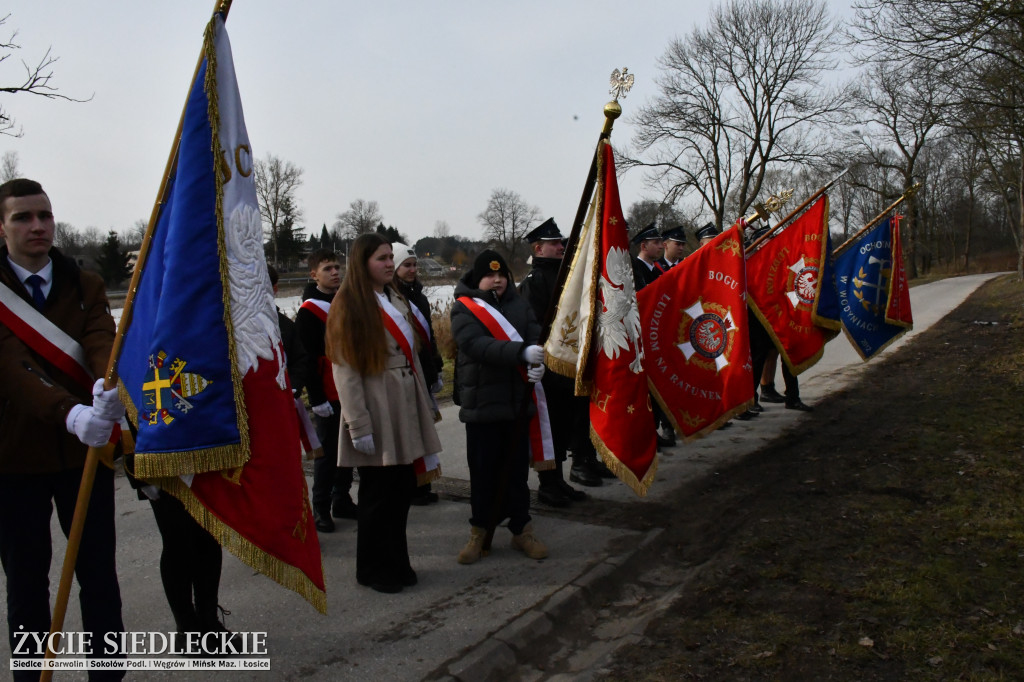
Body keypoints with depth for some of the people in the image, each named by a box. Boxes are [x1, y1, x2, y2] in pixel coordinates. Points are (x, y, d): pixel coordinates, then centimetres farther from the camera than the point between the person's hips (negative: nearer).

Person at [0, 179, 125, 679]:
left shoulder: (85, 286, 5)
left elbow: (102, 342, -13)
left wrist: (108, 386, -36)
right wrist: (70, 413, -36)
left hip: (85, 449, 2)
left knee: (99, 574, 8)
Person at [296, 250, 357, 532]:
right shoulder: (309, 311, -9)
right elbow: (306, 358, -13)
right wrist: (317, 398, -17)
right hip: (328, 395, -7)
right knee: (327, 451, 0)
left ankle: (342, 502, 25)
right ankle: (320, 509, 11)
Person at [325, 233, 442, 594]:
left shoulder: (396, 300, 14)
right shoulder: (349, 306, -8)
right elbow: (345, 369, -13)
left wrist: (424, 404, 13)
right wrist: (358, 426, -17)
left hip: (406, 406, 7)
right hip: (376, 409, -7)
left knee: (403, 487, 11)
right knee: (378, 492, 4)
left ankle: (396, 561, 26)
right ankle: (373, 568, 20)